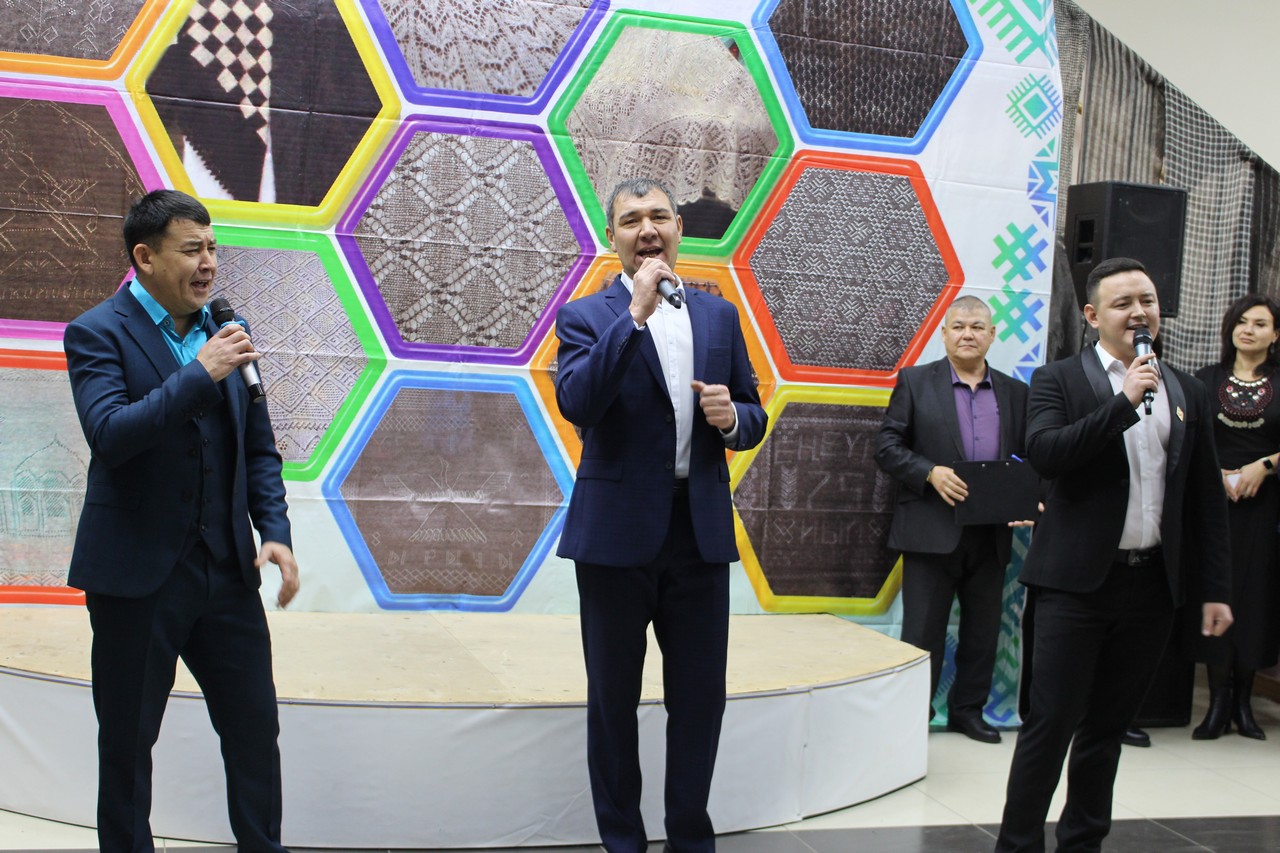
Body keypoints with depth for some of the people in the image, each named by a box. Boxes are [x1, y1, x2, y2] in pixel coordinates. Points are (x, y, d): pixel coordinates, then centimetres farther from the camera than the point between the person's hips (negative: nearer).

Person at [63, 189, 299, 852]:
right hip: (137, 574, -4)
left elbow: (259, 448, 12)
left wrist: (275, 531, 0)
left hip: (227, 570, 5)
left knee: (255, 728, 9)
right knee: (127, 741, 10)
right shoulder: (97, 333, -7)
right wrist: (200, 374, -24)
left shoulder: (227, 331, 9)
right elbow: (109, 435, -23)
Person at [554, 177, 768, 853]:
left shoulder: (720, 316, 10)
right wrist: (635, 313, -21)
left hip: (701, 530, 3)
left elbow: (752, 420, 14)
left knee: (700, 697, 10)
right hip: (618, 532, -3)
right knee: (613, 699, 9)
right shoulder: (587, 317, -2)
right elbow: (576, 404, -20)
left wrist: (731, 418, -10)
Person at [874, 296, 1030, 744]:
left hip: (991, 534, 4)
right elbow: (887, 445, -3)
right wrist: (931, 472, -18)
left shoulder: (1014, 392, 10)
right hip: (932, 531, -4)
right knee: (923, 632, 2)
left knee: (983, 631, 13)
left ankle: (968, 710, 28)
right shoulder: (915, 381, 1)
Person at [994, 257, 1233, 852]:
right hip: (1079, 581, -4)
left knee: (1108, 726, 13)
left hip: (1152, 585, 4)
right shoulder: (1058, 381, -1)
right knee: (1051, 724, -2)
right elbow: (1044, 454, -20)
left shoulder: (1188, 392, 11)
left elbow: (1207, 498, 12)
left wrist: (1215, 589, 9)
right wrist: (1124, 402, -20)